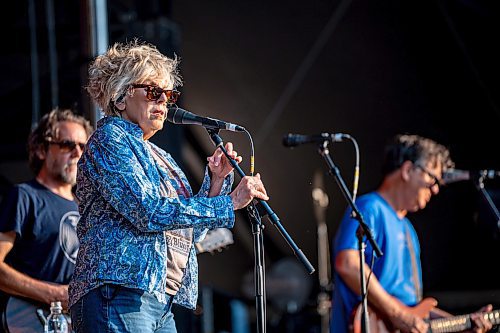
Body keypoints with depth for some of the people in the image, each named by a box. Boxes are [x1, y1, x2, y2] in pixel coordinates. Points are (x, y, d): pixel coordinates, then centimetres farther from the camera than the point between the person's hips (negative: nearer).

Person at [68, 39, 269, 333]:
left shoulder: (160, 157, 23)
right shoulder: (109, 138, -3)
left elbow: (190, 233, 22)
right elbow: (148, 212, -16)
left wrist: (216, 180, 9)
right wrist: (229, 203, -13)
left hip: (161, 304, 9)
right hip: (119, 298, -9)